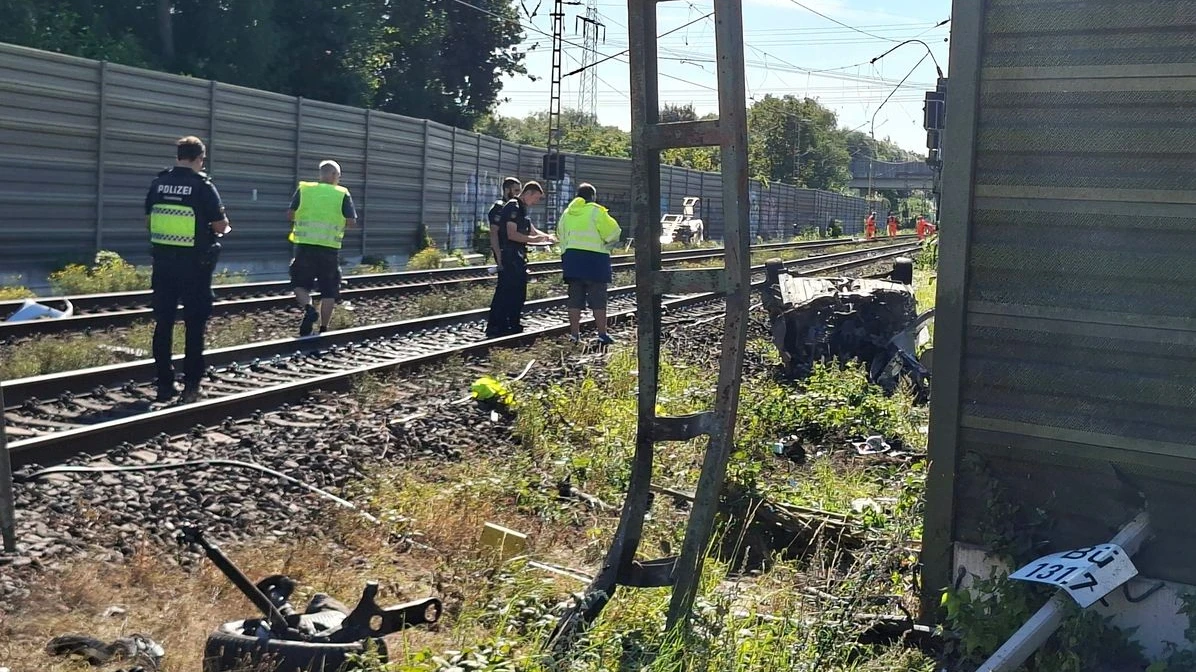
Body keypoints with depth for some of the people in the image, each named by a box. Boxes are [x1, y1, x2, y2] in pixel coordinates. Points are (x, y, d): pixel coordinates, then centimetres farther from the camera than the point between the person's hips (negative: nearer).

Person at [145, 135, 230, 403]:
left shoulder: (158, 183, 3)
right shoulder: (203, 186, -10)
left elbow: (148, 220, 11)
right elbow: (220, 226, -10)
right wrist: (224, 228, 13)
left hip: (163, 261, 4)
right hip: (194, 264, -4)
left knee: (163, 323, 9)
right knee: (195, 325, 4)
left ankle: (164, 384, 12)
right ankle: (191, 385, 4)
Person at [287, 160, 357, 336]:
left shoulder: (303, 189, 4)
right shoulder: (343, 194, 0)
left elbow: (290, 215, 4)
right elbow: (351, 221, -3)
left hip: (305, 245, 1)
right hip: (330, 248, 0)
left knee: (300, 284, 12)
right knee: (328, 290, 9)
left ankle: (308, 309, -15)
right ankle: (323, 329, 10)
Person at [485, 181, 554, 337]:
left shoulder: (522, 209, 19)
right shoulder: (513, 207, -13)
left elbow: (532, 230, 26)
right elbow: (512, 234, -21)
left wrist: (547, 236, 9)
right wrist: (534, 239, -19)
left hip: (518, 257, 11)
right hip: (510, 257, -11)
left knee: (518, 293, 14)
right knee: (506, 292, -10)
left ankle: (513, 326, 21)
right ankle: (495, 328, -9)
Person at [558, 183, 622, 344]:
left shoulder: (567, 213, 11)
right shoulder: (596, 211, -7)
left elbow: (561, 235, 14)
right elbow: (613, 233, -8)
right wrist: (607, 244, 11)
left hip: (571, 258, 5)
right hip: (594, 258, -5)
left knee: (575, 298, 8)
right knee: (598, 299, 0)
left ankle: (574, 334, 8)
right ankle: (602, 334, 1)